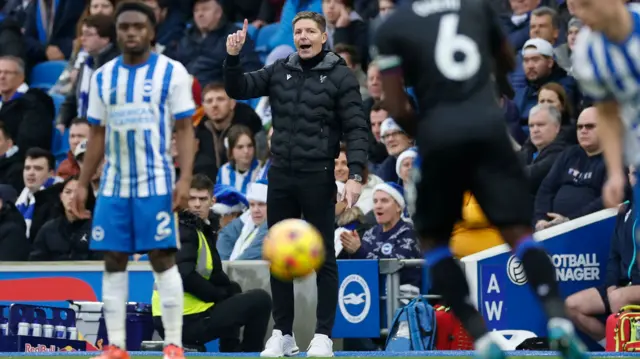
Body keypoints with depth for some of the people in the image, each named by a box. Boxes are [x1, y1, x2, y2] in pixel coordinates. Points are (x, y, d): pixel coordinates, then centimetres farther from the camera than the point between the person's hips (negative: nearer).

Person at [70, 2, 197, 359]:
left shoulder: (172, 72, -2)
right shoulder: (103, 77, 10)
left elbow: (185, 130, -5)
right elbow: (97, 135, 15)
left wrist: (185, 179, -16)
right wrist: (82, 185, 10)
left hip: (156, 183, -4)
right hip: (113, 185, 4)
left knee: (163, 259, -6)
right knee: (114, 262, 3)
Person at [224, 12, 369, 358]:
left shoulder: (340, 76, -5)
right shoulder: (279, 70, 7)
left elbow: (356, 128, -8)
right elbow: (239, 89, 6)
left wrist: (355, 174, -18)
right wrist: (232, 58, -13)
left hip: (318, 179, -5)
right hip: (280, 177, 5)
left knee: (323, 257, 2)